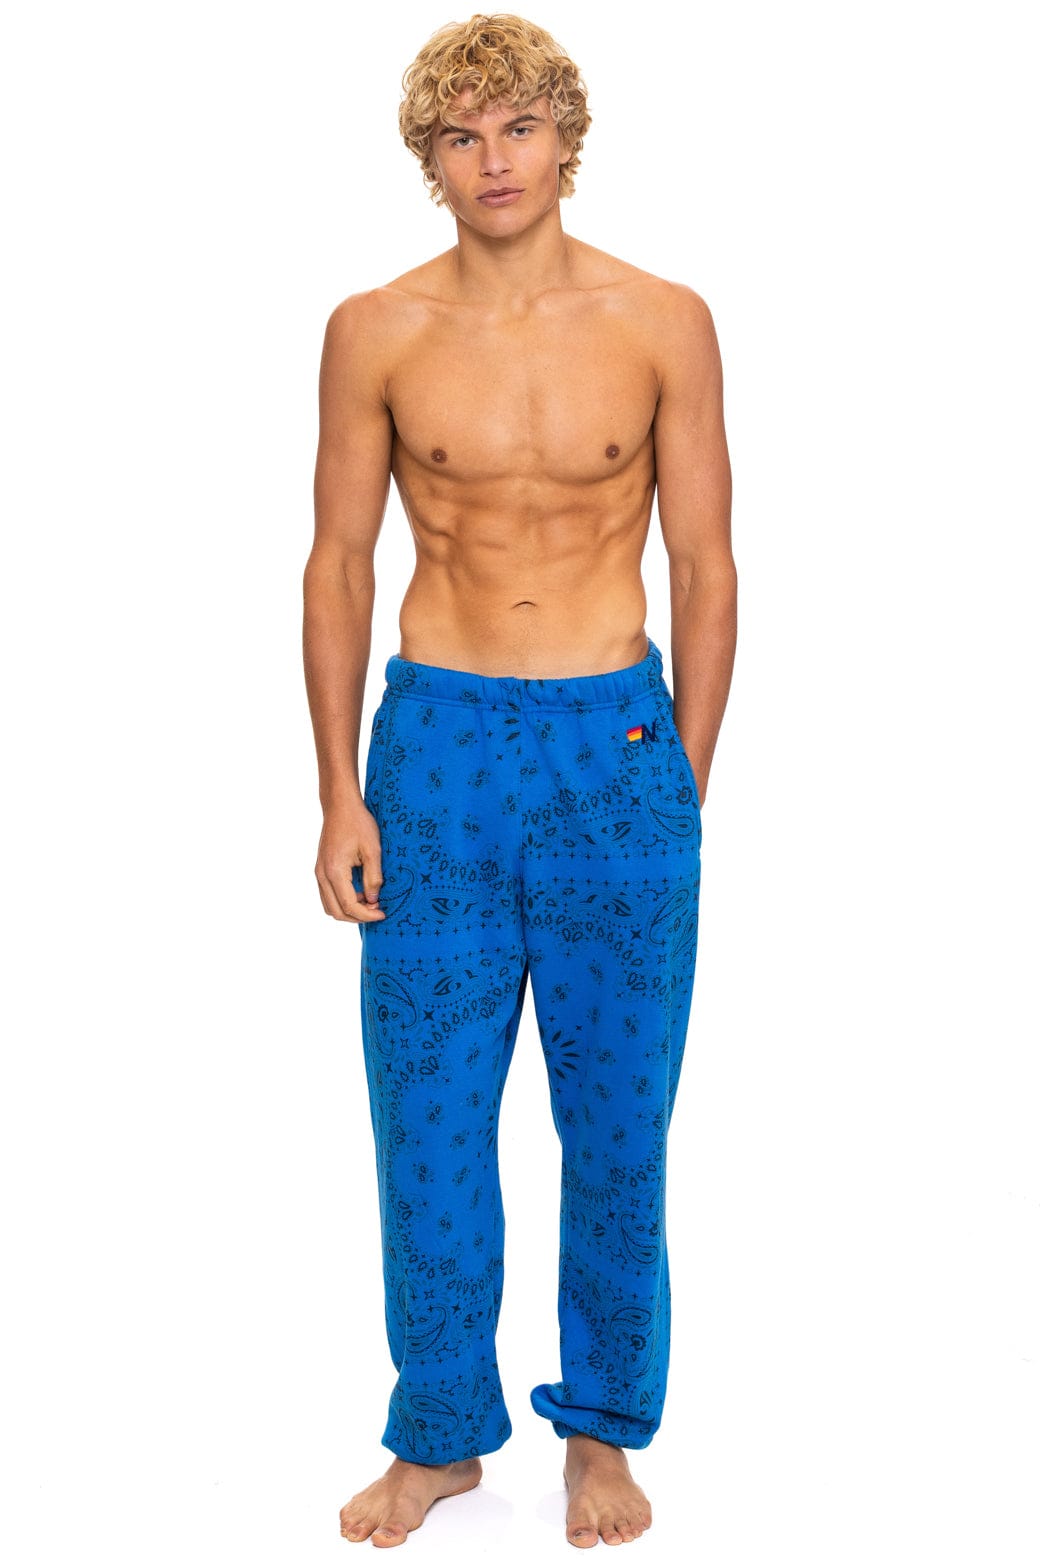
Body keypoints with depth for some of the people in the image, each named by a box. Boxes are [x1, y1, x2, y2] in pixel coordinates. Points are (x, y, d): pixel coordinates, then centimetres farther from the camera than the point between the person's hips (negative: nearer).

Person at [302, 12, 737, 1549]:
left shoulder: (664, 322, -1)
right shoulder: (375, 332, 1)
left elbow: (708, 566, 2)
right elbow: (338, 562, 5)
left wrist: (684, 783, -1)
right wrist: (341, 795, 0)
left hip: (619, 736, 0)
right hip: (438, 739, 1)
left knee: (617, 1118, 8)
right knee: (427, 1118, 7)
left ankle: (602, 1431, 28)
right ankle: (442, 1434, 26)